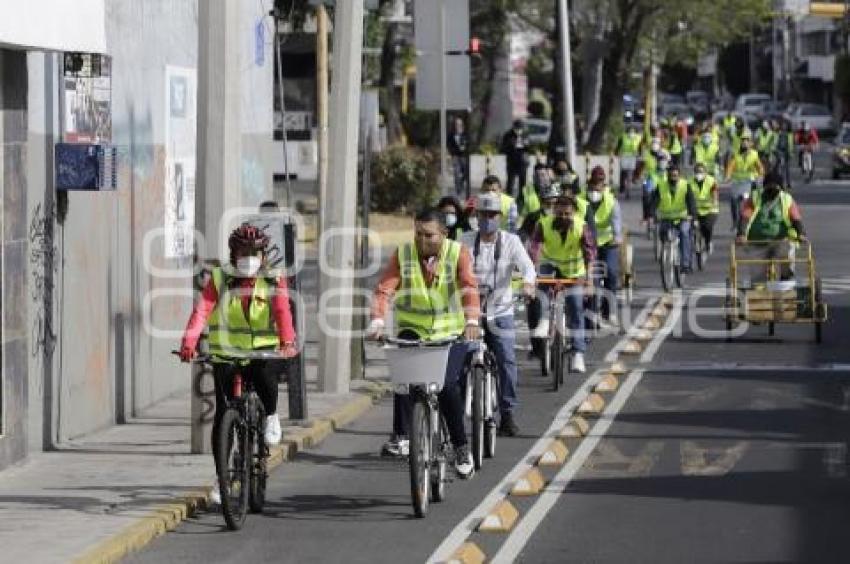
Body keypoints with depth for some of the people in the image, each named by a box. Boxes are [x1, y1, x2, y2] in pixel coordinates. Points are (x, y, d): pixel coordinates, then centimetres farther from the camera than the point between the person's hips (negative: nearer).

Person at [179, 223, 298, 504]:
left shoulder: (273, 281, -2)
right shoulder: (219, 280, -2)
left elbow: (283, 312, -19)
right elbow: (202, 310, -17)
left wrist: (288, 342, -39)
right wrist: (189, 342, -35)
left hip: (264, 352, -1)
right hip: (226, 354, 1)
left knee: (264, 377, -35)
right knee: (222, 414, -4)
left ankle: (271, 416, 0)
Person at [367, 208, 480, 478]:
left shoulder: (458, 253, -8)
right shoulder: (403, 254, -4)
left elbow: (469, 288, -23)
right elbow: (384, 289, -15)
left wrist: (472, 321, -41)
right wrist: (377, 321, -33)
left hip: (451, 332, -1)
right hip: (412, 329, 1)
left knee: (448, 385, -19)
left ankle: (461, 448, -3)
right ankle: (401, 437, -23)